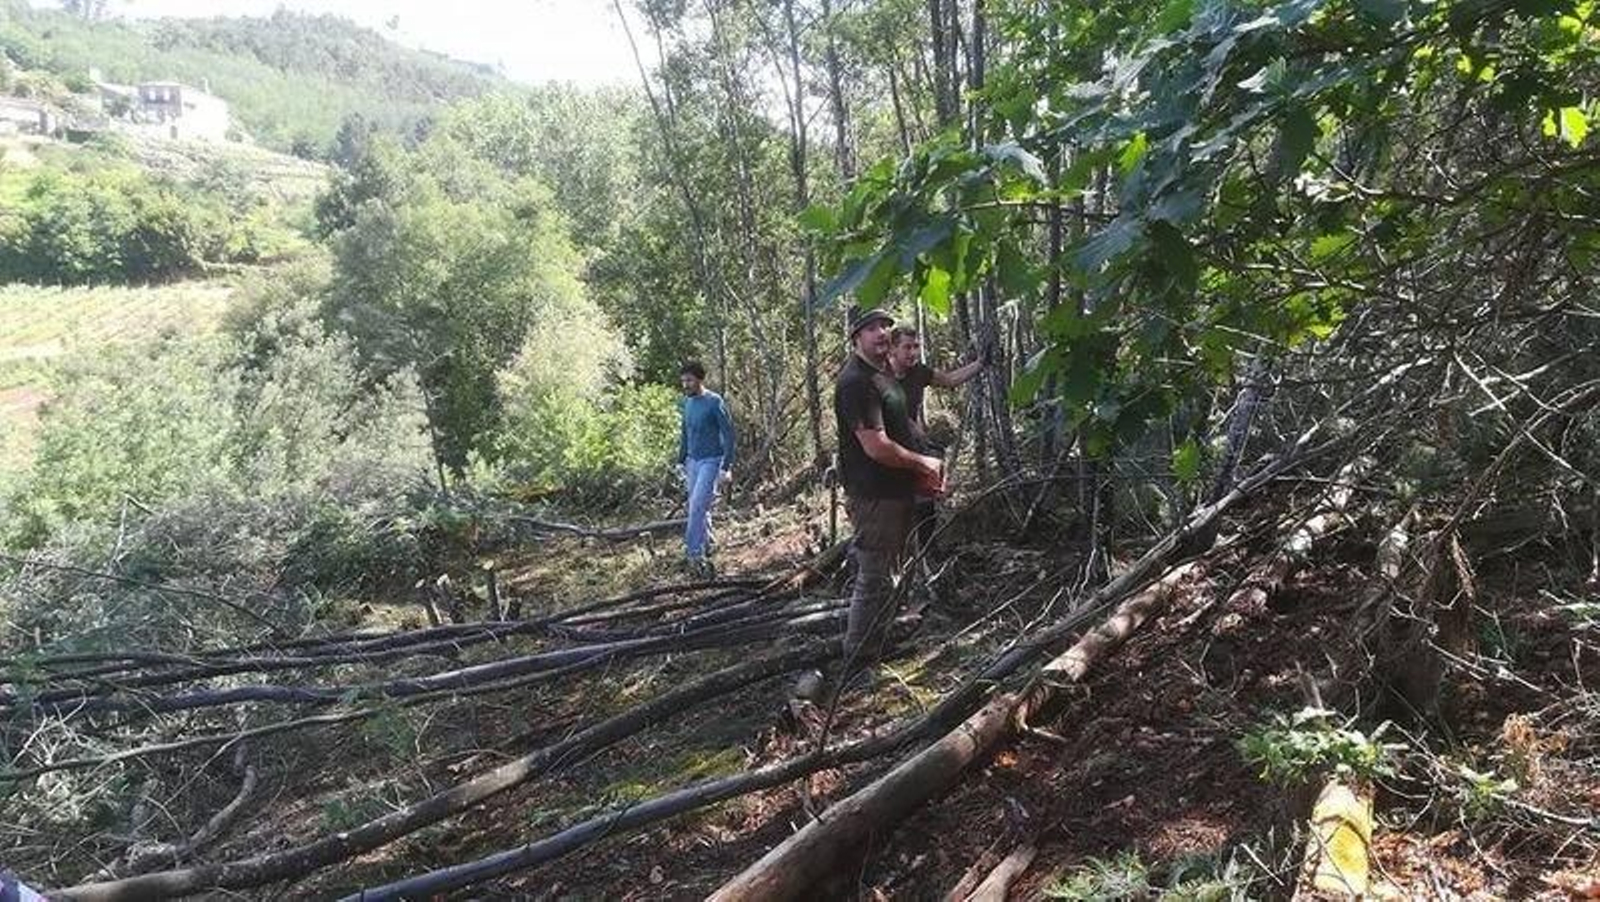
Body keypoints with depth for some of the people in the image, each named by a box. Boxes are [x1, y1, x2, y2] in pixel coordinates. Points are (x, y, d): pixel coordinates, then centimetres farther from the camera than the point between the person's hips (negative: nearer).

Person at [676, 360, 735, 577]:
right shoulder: (687, 403, 9)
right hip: (693, 462, 7)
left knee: (697, 506, -16)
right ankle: (703, 553, 19)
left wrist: (727, 467, -16)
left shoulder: (715, 402, -12)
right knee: (698, 508, 9)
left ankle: (694, 553, -13)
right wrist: (681, 461, 18)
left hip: (711, 461, -7)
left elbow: (728, 434, -12)